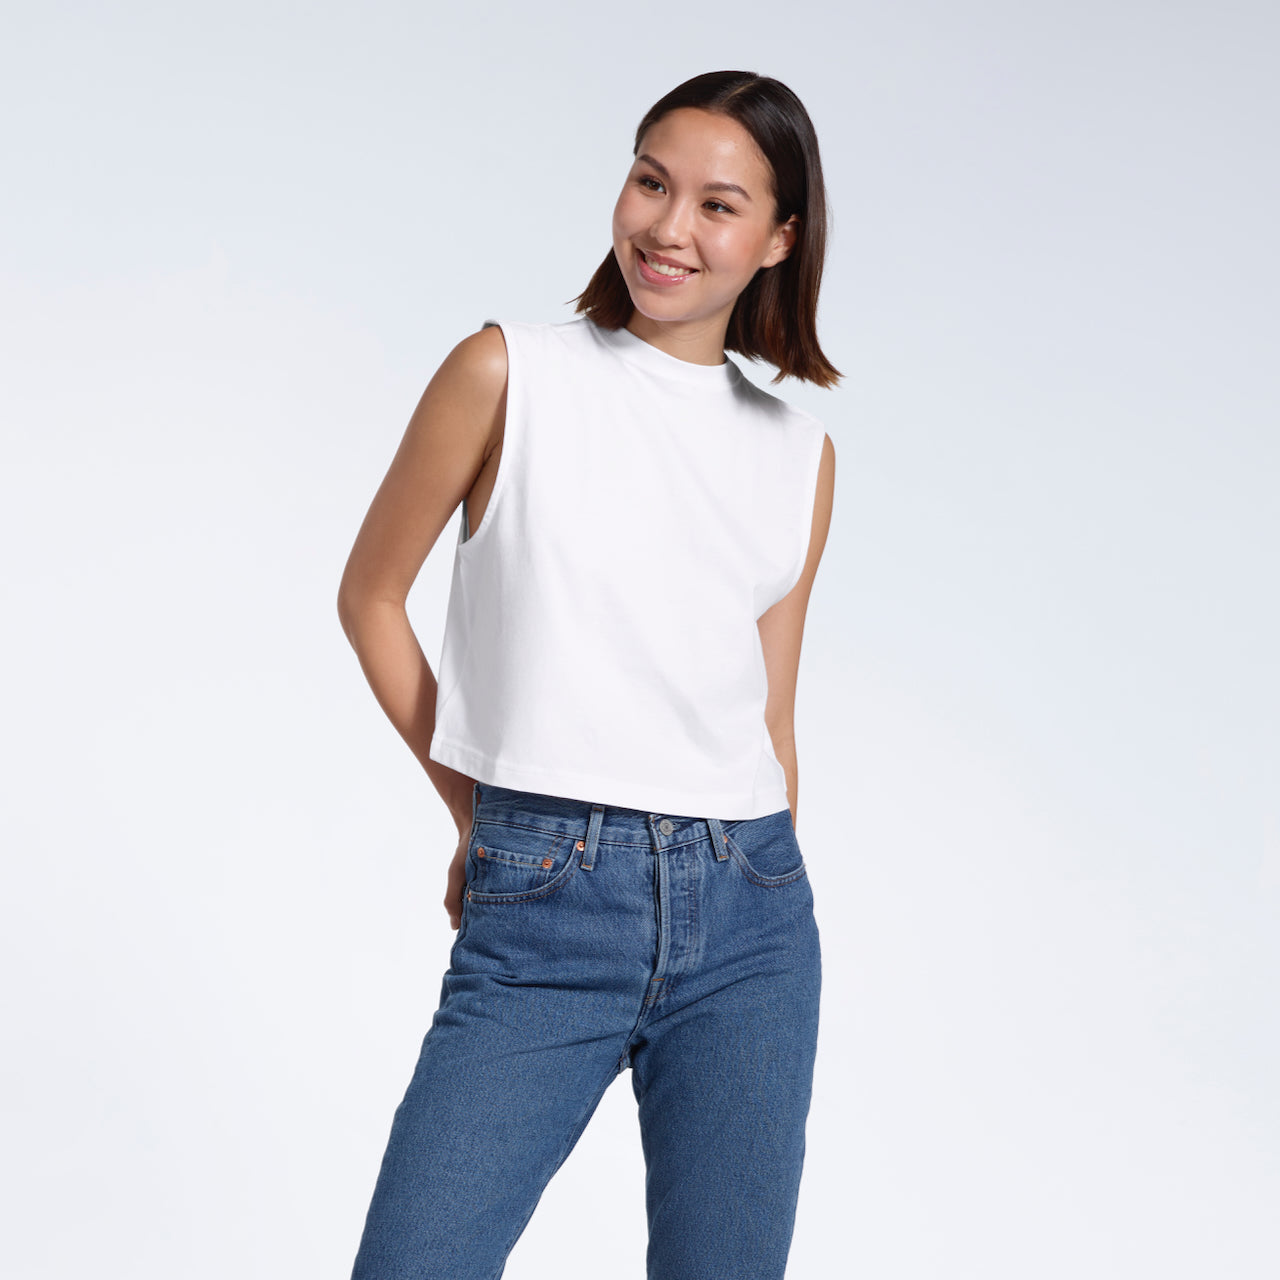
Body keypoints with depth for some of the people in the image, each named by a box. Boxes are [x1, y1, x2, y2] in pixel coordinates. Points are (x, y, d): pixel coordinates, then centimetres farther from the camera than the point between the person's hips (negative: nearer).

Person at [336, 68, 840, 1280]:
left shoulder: (800, 456, 10)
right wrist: (479, 812, 9)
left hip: (745, 917, 3)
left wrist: (747, 889, 15)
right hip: (539, 913, -3)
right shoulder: (508, 374, 1)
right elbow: (369, 597, 8)